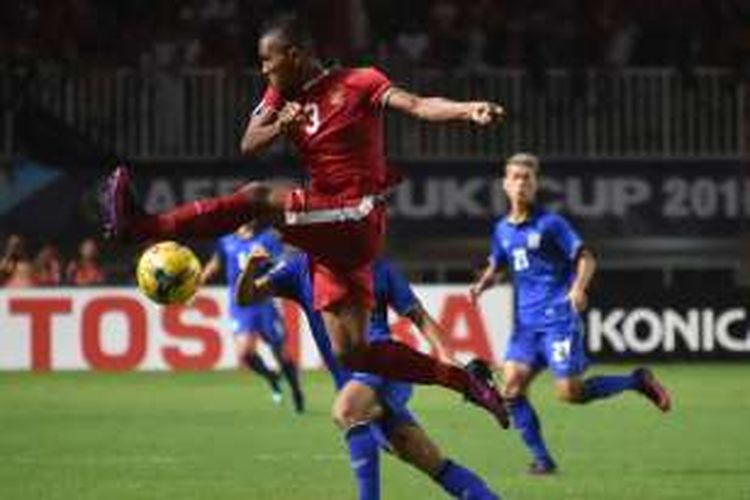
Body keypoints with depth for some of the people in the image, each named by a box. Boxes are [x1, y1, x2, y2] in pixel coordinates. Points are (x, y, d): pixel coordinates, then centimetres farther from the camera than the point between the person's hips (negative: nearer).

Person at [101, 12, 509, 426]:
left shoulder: (358, 83, -4)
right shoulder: (284, 96, 15)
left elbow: (417, 106, -16)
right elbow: (249, 145, 3)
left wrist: (469, 110, -34)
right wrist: (279, 126, -19)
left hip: (357, 218, -8)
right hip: (330, 231, 8)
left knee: (260, 198, -23)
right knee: (351, 353, 3)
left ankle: (144, 227, -22)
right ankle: (467, 382, 9)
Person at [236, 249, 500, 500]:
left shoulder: (377, 267, 2)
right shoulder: (299, 267, 10)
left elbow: (419, 316, 5)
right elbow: (246, 297, 3)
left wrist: (445, 356, -10)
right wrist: (250, 268, -19)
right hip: (350, 375, 5)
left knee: (346, 410, -34)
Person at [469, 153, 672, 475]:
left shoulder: (550, 223, -6)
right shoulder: (502, 230, 12)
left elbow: (586, 258, -7)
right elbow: (497, 267, 27)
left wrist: (578, 288, -26)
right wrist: (481, 286, 5)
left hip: (559, 318, -6)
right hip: (526, 323, 6)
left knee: (570, 393, -11)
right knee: (511, 387, -9)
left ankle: (638, 381, 11)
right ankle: (541, 458, 0)